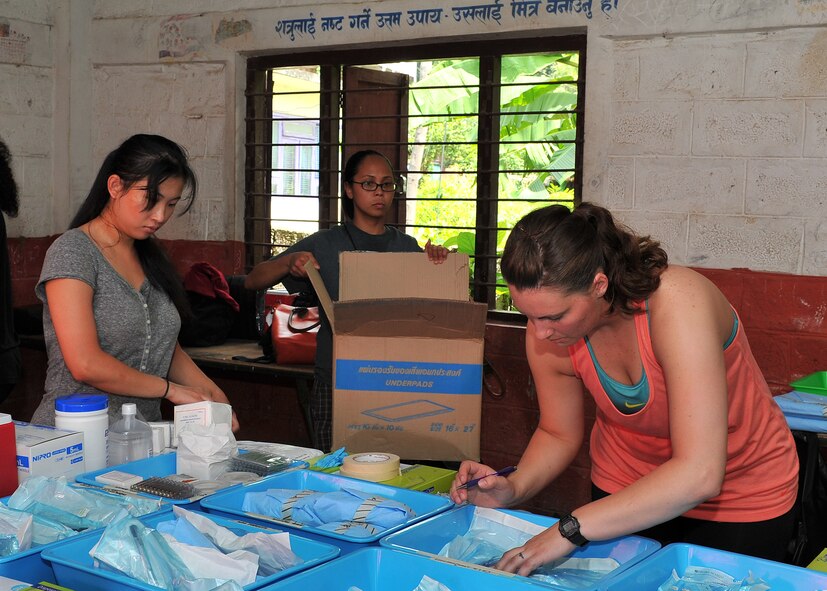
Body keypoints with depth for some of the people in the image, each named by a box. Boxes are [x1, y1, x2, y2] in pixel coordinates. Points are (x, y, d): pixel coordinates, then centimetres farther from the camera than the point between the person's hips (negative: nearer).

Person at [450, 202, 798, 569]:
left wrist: (570, 529, -41)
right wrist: (513, 488, -23)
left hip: (742, 499, -3)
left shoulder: (676, 302, -36)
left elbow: (699, 473, -41)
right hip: (624, 491, 4)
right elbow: (559, 434, -2)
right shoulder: (545, 332, -20)